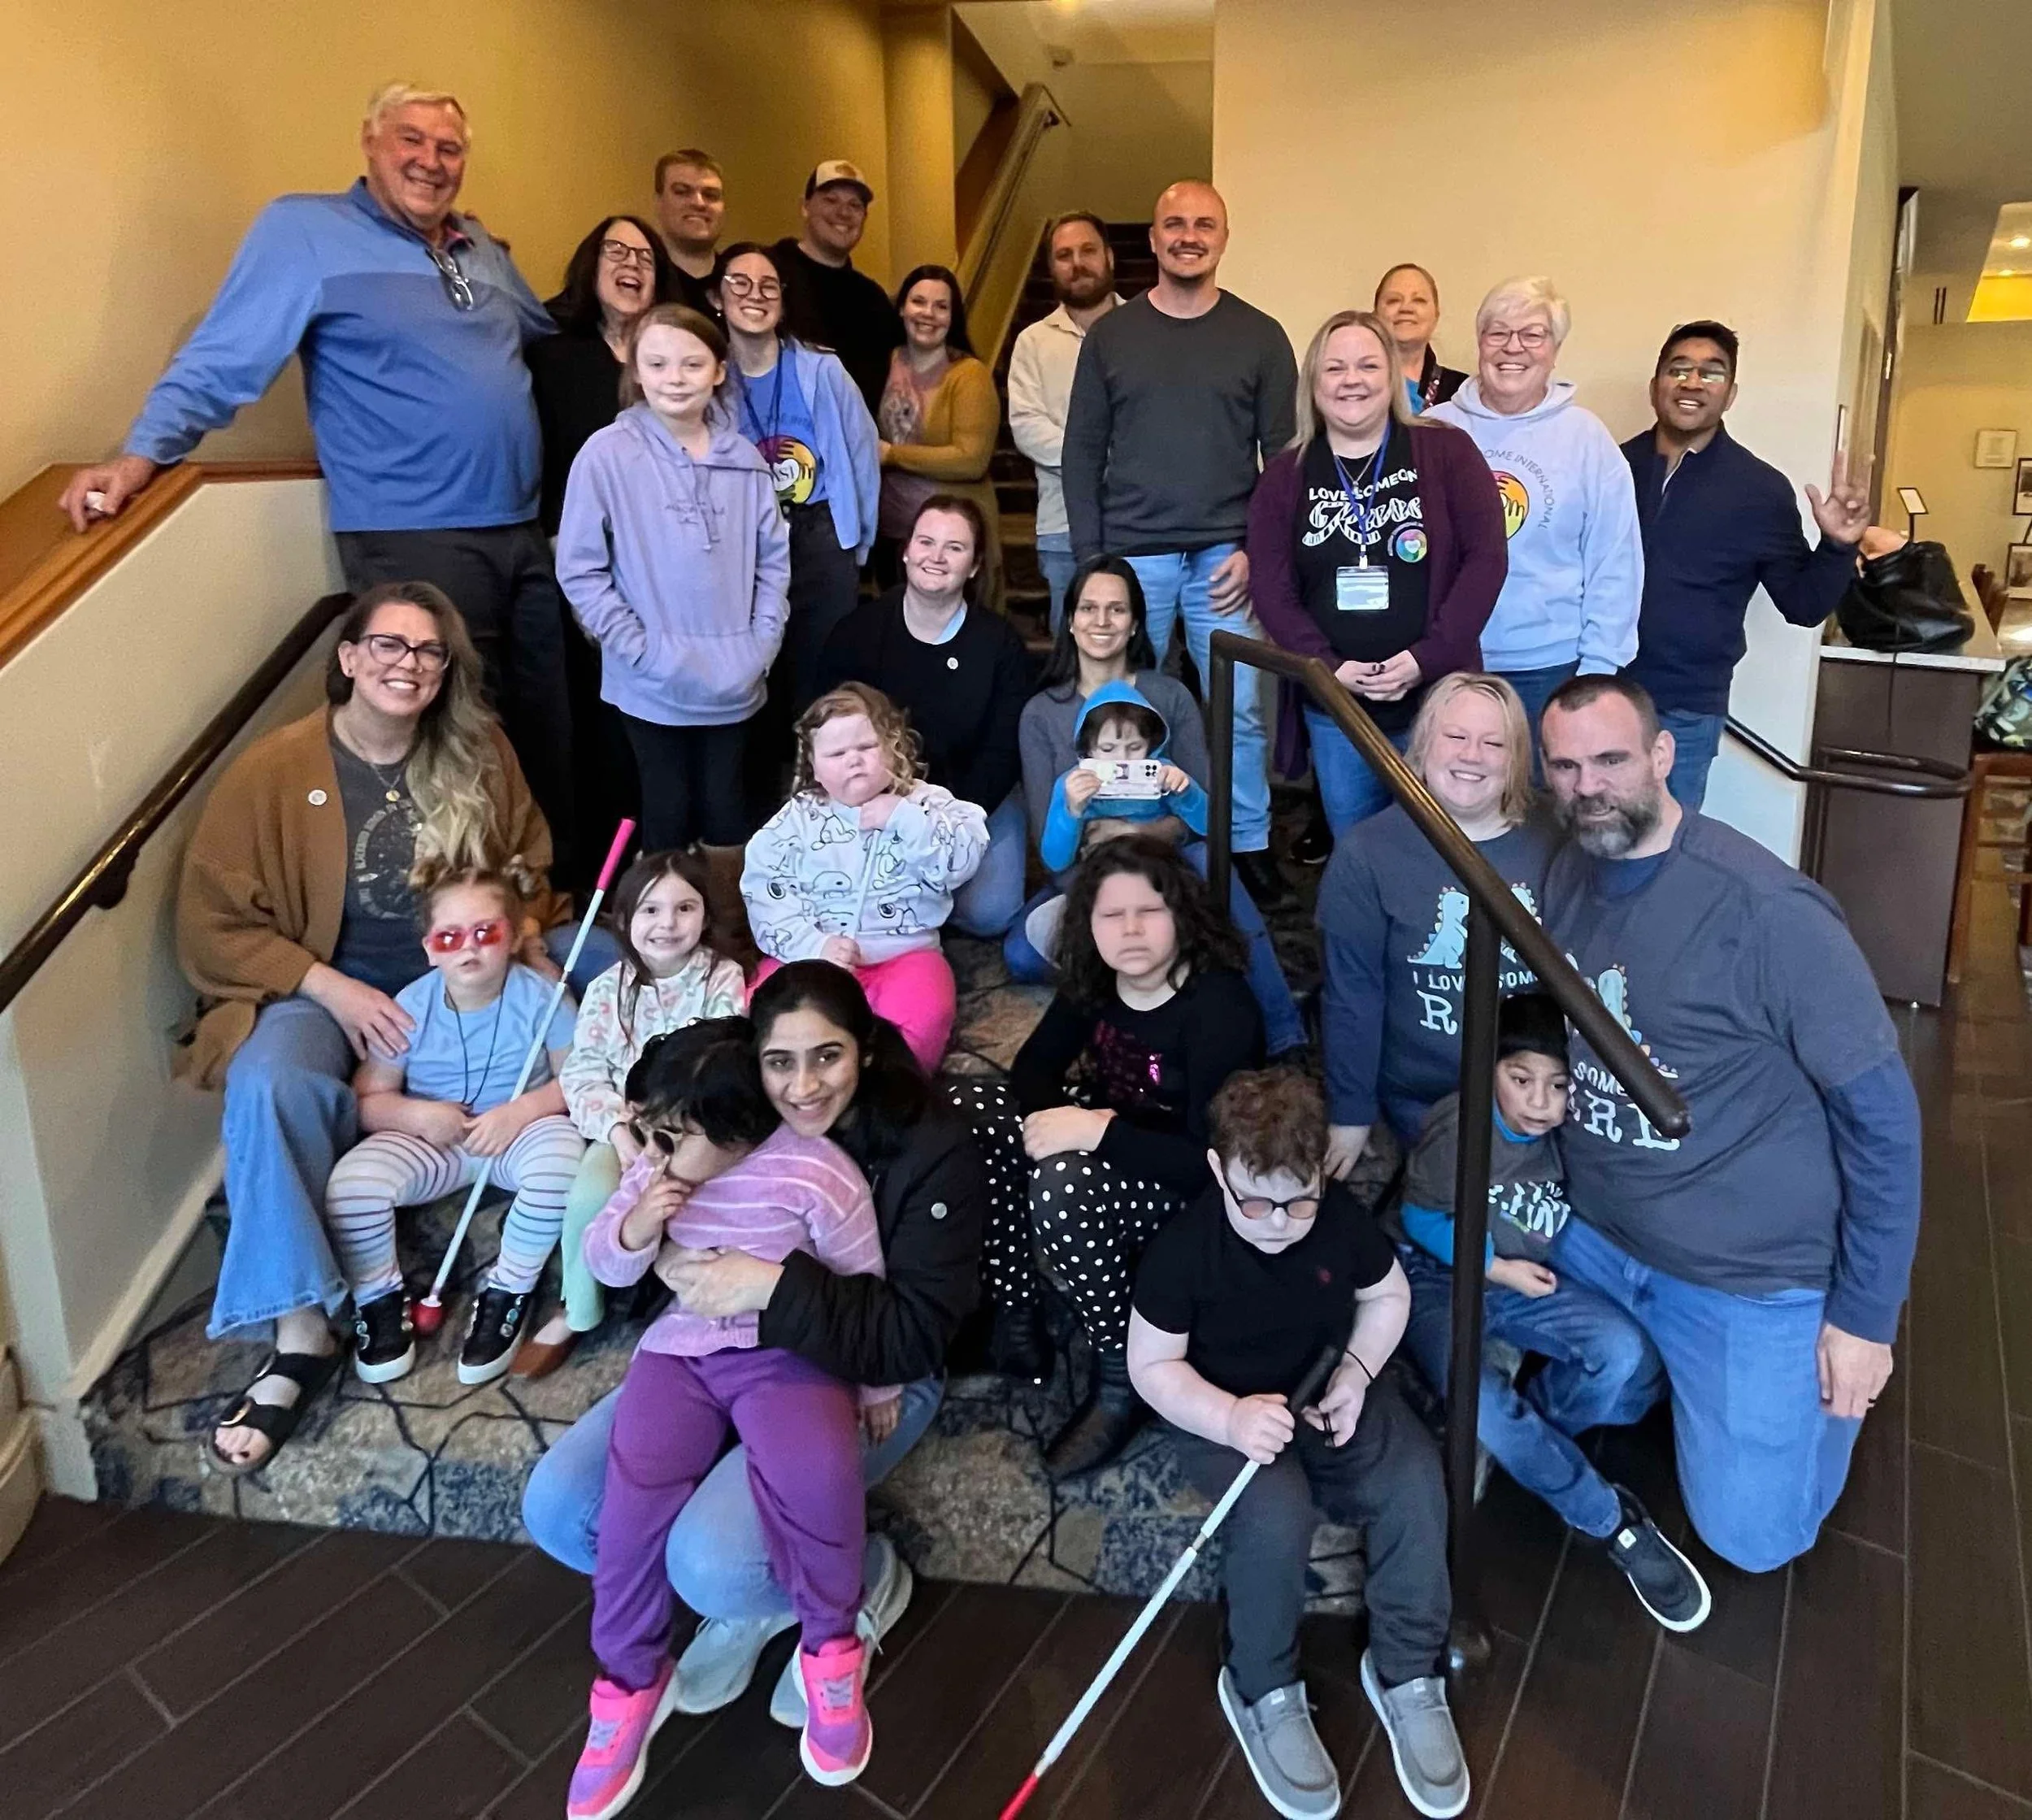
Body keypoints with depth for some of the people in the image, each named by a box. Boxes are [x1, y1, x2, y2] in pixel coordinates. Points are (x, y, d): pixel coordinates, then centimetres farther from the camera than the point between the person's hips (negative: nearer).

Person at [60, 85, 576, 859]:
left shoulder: (481, 246, 17)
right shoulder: (304, 229, -2)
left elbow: (548, 331, 35)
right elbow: (224, 357, -9)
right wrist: (141, 454, -18)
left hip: (522, 531, 7)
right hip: (415, 540, -7)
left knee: (551, 730, 11)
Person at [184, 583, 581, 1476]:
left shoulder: (477, 750, -1)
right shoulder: (273, 771, -10)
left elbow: (530, 860, 14)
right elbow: (212, 922, -8)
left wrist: (526, 923, -8)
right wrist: (333, 990, -19)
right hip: (324, 990, -3)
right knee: (270, 1087, -34)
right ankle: (302, 1332, -25)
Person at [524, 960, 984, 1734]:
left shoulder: (932, 1146, -21)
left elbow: (915, 1335, -23)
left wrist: (776, 1285, -34)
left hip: (868, 1379, -5)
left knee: (711, 1561, -26)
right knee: (556, 1508, -8)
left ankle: (861, 1579, 7)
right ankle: (750, 1597, 13)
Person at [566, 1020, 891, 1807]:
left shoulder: (814, 1174, -18)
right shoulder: (658, 1166, -1)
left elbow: (864, 1284, -6)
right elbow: (604, 1264, 9)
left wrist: (877, 1385, 4)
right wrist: (633, 1227, -14)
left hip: (789, 1352, -4)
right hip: (682, 1345, 5)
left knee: (812, 1469, -32)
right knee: (634, 1484, -20)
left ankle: (831, 1646, -2)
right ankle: (631, 1678, 6)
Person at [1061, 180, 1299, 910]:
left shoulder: (1260, 336, 6)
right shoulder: (1110, 334, 8)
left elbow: (1283, 453, 4)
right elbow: (1083, 451, 7)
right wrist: (1089, 555, 0)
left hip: (1225, 558, -1)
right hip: (1131, 555, 1)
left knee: (1238, 707, 0)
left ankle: (1250, 843, 14)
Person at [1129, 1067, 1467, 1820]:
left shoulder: (1342, 1218, -12)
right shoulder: (1181, 1249, -23)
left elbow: (1388, 1294, 6)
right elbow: (1151, 1365, -14)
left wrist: (1356, 1371, -11)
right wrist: (1229, 1417, -30)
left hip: (1331, 1393, 4)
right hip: (1222, 1411, -4)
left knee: (1415, 1482, -22)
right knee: (1276, 1515, -32)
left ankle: (1407, 1674, 1)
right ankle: (1263, 1694, -4)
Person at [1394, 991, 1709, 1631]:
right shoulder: (1457, 1126, -22)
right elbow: (1421, 1220, -10)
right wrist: (1495, 1266, -13)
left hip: (1528, 1281, 4)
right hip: (1439, 1280, -4)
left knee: (1626, 1356, -21)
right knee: (1481, 1407, -28)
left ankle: (1522, 1433, 6)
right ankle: (1612, 1522, -6)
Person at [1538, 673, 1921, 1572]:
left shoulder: (1767, 909, -22)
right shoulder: (1565, 876, -3)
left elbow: (1883, 1116, -17)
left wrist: (1866, 1317, -12)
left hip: (1753, 1273, -5)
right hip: (1590, 1237, 6)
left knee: (1750, 1536, 1)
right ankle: (1649, 1370, 26)